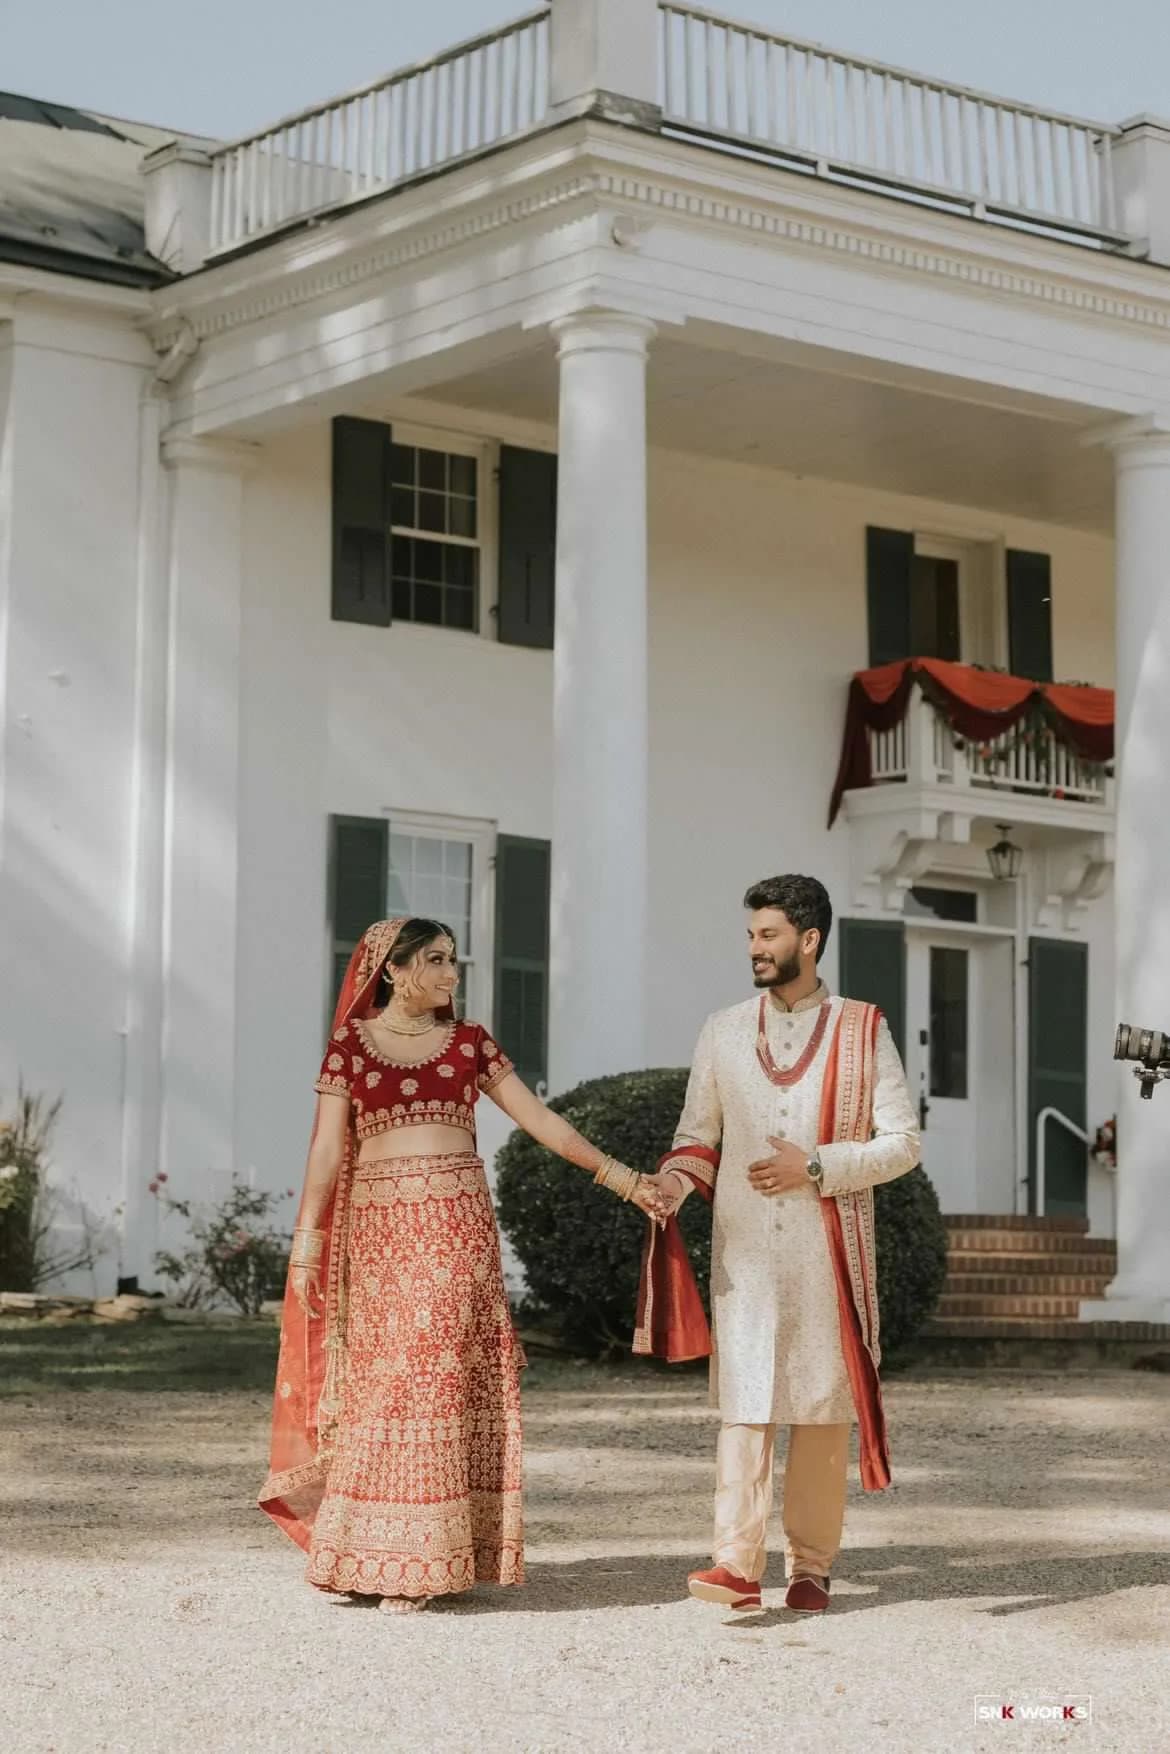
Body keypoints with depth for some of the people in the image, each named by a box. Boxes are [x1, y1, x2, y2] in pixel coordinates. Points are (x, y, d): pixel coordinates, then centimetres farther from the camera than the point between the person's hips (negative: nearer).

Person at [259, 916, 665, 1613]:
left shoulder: (470, 1043, 10)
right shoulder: (350, 1043, 6)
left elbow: (540, 1119, 9)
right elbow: (327, 1148, 4)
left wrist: (619, 1175, 3)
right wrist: (306, 1242, -3)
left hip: (457, 1227, 1)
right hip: (380, 1229, -1)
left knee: (443, 1377, -2)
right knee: (380, 1380, -2)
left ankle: (425, 1559, 4)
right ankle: (369, 1554, 6)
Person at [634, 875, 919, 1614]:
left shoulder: (863, 1031, 1)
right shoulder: (724, 1032, 8)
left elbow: (902, 1141, -1)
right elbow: (699, 1135, 10)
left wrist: (817, 1166, -12)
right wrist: (673, 1182, -11)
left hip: (827, 1250, -1)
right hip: (744, 1249, 1)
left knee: (822, 1406, 4)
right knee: (744, 1400, -6)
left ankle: (812, 1565, 12)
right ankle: (738, 1564, -11)